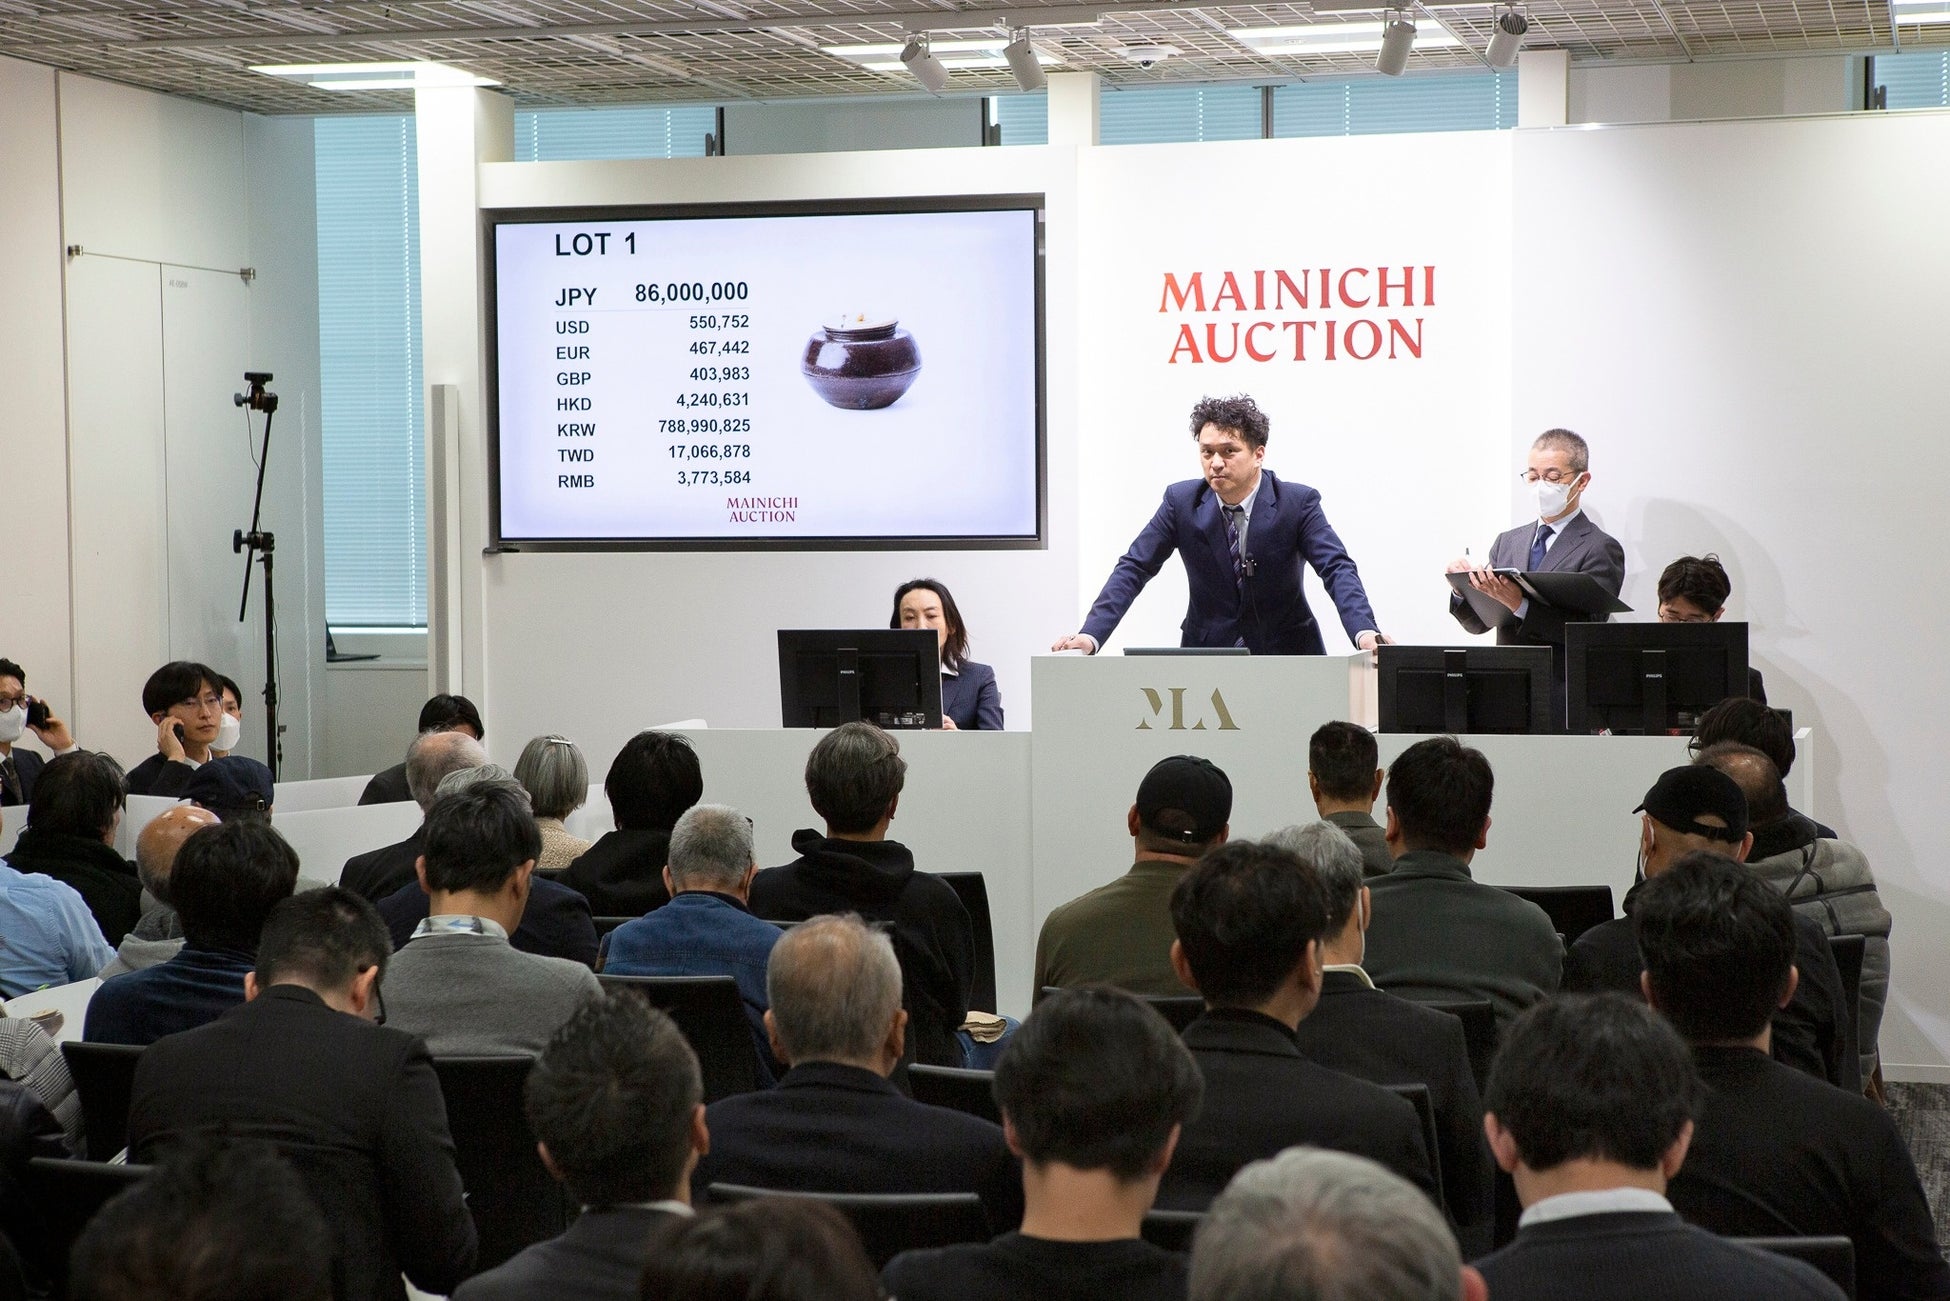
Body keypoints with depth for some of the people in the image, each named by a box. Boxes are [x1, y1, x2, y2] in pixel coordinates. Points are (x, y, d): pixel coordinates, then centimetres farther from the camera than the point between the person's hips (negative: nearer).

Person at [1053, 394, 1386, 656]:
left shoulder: (1298, 502, -9)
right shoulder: (1181, 501, -4)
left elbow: (1338, 568, -17)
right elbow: (1133, 568, -5)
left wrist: (1364, 632, -37)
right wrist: (1091, 635, -20)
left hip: (1286, 652, -1)